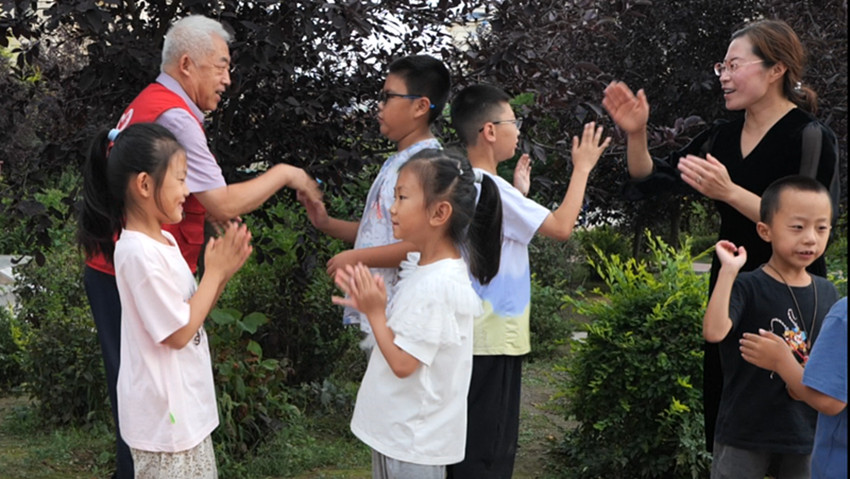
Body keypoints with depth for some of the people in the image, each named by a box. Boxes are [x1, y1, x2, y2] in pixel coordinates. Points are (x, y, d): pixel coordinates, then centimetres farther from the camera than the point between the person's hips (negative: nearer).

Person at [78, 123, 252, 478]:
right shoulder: (139, 253, -22)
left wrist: (222, 272, -1)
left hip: (187, 405, 9)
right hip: (164, 412, -9)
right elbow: (179, 333, -20)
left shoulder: (164, 241, 6)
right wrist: (215, 272, -13)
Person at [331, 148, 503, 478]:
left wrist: (375, 311, -16)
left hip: (413, 438, -9)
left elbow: (402, 363, -24)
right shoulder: (422, 265, 3)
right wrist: (370, 305, -1)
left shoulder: (439, 285, -26)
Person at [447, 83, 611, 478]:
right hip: (493, 339, -10)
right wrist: (582, 168, -6)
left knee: (471, 447, 16)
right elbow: (561, 227, -17)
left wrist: (520, 193, 24)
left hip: (479, 336, 10)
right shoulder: (490, 186, -18)